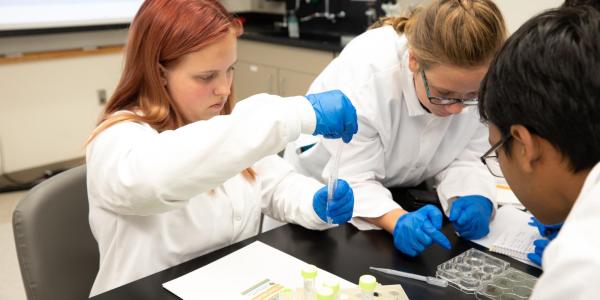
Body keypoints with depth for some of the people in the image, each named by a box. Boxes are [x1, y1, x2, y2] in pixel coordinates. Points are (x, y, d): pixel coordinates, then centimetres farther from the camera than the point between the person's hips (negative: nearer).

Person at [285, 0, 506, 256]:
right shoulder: (364, 72, -32)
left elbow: (461, 158, -12)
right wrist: (398, 220, -46)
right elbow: (353, 182, -30)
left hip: (401, 194, 4)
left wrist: (474, 199, -32)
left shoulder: (476, 81, -21)